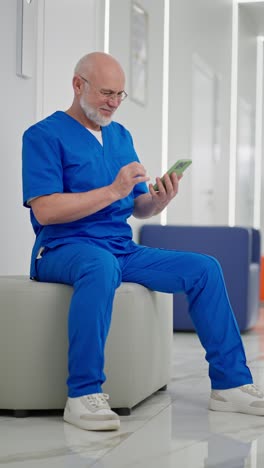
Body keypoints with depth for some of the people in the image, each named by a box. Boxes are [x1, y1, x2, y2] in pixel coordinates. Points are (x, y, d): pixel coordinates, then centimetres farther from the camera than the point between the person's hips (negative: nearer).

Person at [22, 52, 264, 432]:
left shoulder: (120, 136, 17)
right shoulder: (45, 136, -5)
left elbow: (140, 209, 16)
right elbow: (45, 210, -18)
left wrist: (161, 199, -8)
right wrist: (113, 191, -20)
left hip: (123, 249, 7)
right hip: (65, 249, -7)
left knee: (204, 268, -6)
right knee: (102, 266, -41)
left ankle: (230, 384, -2)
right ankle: (83, 394, -35)